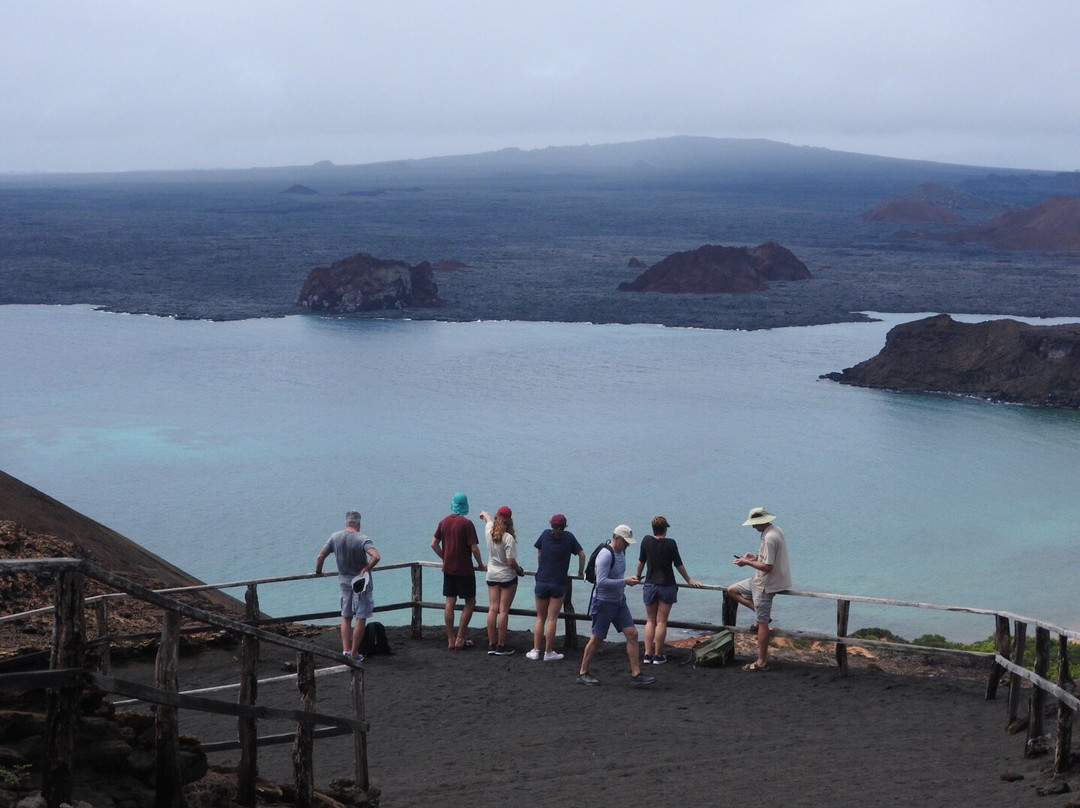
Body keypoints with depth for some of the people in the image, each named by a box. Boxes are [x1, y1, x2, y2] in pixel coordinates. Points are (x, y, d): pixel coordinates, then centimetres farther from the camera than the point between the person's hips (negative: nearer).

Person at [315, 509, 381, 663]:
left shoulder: (334, 537, -2)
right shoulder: (362, 539, -16)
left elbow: (320, 557, -1)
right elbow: (376, 556, -31)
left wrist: (318, 572, 15)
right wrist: (366, 569, -16)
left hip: (344, 581, 4)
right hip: (361, 581, -4)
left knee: (346, 617, 16)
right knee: (361, 619, 4)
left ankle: (346, 650, 8)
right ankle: (354, 653, 5)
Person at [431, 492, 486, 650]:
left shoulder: (444, 522, 5)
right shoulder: (466, 523, -14)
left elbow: (434, 544, 9)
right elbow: (474, 548, -16)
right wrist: (480, 564, -1)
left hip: (448, 569, 6)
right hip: (464, 570, -6)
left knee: (450, 603, 8)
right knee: (470, 602, 6)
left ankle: (451, 640, 9)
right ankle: (460, 638, 2)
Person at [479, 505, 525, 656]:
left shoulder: (489, 532, -3)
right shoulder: (508, 538, -20)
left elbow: (488, 519, 23)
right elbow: (511, 562, -20)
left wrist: (484, 514, 46)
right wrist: (520, 571, 0)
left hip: (491, 576, 6)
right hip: (507, 577, -6)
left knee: (492, 609, 7)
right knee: (503, 611, -3)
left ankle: (491, 645, 9)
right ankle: (501, 646, -1)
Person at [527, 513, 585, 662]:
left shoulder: (545, 534, 5)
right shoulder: (569, 537, 1)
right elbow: (581, 554, 2)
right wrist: (581, 572, 16)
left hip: (541, 581, 2)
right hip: (558, 583, -2)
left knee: (540, 617, 11)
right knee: (552, 618, 0)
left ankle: (535, 650, 8)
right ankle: (548, 652, 1)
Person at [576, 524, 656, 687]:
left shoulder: (621, 552, 9)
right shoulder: (606, 555, -20)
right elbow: (601, 582, -27)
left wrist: (630, 580, 10)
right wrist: (625, 582, -25)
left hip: (619, 602, 8)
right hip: (604, 603, -8)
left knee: (632, 634, -1)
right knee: (596, 639, 2)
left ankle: (636, 675, -1)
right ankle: (583, 673, 17)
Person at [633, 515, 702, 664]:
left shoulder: (646, 541, -3)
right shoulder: (670, 544, -11)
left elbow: (641, 562, 9)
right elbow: (679, 565, -5)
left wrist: (638, 576, 27)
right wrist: (689, 580, 9)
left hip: (650, 585, 3)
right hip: (667, 586, -3)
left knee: (650, 621, 11)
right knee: (661, 622, 1)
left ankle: (647, 654, 6)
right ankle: (658, 655, 2)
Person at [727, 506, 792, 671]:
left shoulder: (769, 538, -25)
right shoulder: (776, 531, 7)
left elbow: (767, 567, -27)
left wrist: (747, 563, -16)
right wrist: (756, 557, 9)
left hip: (765, 584, -10)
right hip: (760, 581, 10)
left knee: (762, 623, -3)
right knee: (732, 590, 18)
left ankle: (762, 662, 3)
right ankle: (761, 614, 13)